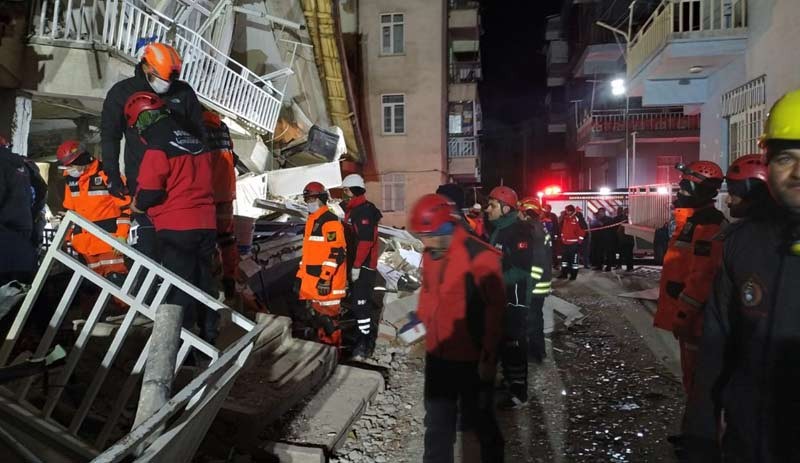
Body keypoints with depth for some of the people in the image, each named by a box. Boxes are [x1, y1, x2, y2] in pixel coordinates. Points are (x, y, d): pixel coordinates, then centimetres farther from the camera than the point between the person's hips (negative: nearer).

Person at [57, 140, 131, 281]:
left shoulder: (107, 174, -13)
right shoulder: (71, 180, 11)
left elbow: (126, 205, -13)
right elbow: (69, 209, 21)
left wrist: (121, 235, -17)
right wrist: (68, 237, 16)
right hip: (85, 242, 7)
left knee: (115, 278, -11)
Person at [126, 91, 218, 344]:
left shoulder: (158, 146, -10)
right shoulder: (196, 142, 13)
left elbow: (150, 189, -13)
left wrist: (137, 205, 7)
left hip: (176, 227, -7)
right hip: (206, 223, 7)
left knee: (179, 287, 0)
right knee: (204, 282, 15)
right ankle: (209, 338, 22)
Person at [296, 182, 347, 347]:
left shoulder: (330, 221, -13)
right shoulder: (311, 221, 18)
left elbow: (337, 252, -19)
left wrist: (325, 277, -22)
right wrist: (301, 275, 22)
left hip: (327, 281, -10)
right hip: (313, 280, 10)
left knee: (328, 316, -5)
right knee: (318, 314, 17)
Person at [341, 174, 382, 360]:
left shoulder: (364, 210, -16)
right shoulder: (352, 210, 16)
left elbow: (366, 240, -23)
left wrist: (357, 266, -22)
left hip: (363, 266, -10)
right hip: (356, 264, 10)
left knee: (360, 304, -9)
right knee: (362, 302, 17)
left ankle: (365, 346, -2)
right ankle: (370, 335, 28)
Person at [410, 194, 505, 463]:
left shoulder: (480, 256, -19)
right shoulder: (431, 255, 3)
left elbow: (494, 309, -16)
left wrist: (489, 356, -14)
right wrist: (421, 319, 5)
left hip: (472, 358, -6)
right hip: (437, 354, 6)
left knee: (477, 418, 14)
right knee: (437, 421, 16)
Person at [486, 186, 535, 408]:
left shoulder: (519, 231, -17)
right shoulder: (497, 229, 13)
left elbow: (521, 268, -25)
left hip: (514, 297, -9)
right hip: (498, 296, 9)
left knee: (515, 344, -3)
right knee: (503, 341, 18)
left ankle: (519, 393, 6)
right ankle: (509, 381, 34)